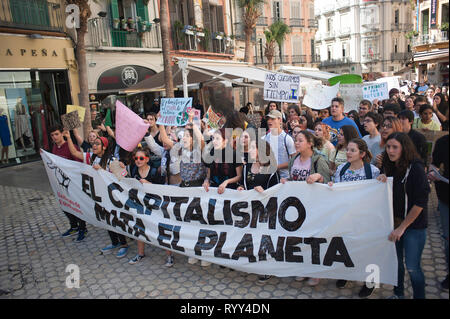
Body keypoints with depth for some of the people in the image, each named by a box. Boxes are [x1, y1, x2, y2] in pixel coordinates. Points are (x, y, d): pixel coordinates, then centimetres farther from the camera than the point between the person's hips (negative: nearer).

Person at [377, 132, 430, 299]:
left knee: (412, 267, 0)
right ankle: (398, 294, 33)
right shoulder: (389, 167, 3)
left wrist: (402, 227, -14)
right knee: (395, 261, 15)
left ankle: (419, 296, 22)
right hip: (394, 223, 6)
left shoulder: (415, 168, -16)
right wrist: (382, 181, -11)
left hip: (414, 225, -6)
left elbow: (420, 202, -18)